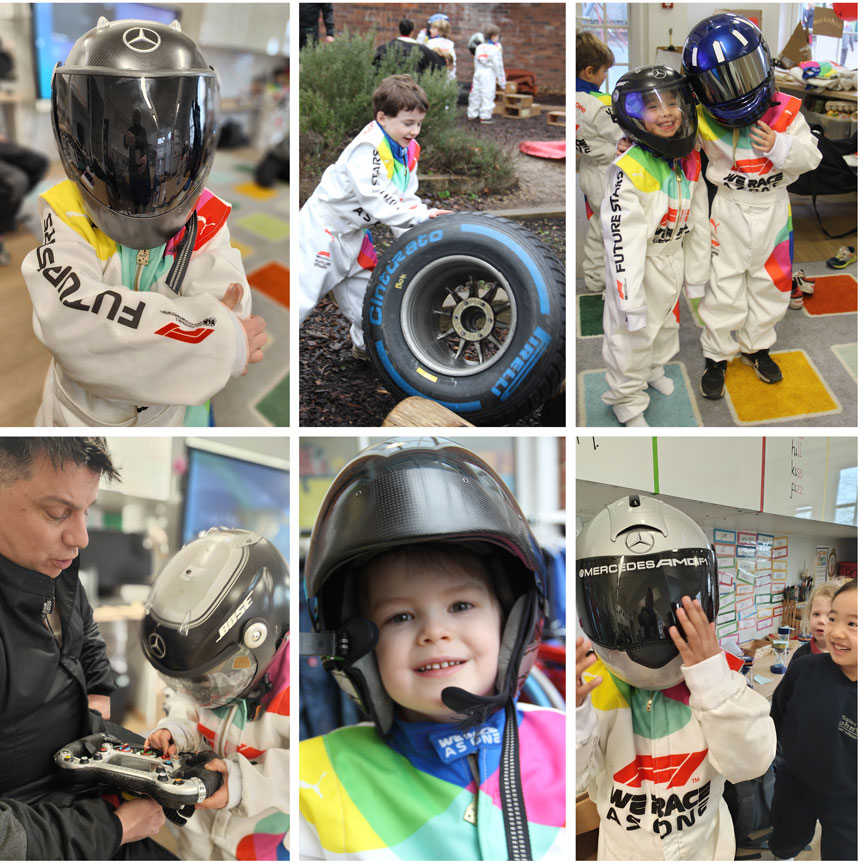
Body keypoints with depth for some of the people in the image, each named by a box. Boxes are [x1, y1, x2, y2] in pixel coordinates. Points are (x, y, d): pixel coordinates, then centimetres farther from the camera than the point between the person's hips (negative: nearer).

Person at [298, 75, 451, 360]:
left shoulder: (408, 149, 0)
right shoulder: (368, 149, -28)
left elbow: (404, 197, 4)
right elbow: (377, 201, -33)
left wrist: (424, 214, -14)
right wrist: (419, 216, -33)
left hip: (352, 230, 9)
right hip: (323, 226, -9)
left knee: (363, 287, 17)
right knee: (303, 293, -9)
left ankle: (367, 344, 36)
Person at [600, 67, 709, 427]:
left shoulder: (690, 163, -4)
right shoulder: (629, 171, -28)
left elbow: (697, 223, 7)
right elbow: (624, 240, -29)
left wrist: (696, 276, 13)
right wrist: (631, 300, -30)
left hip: (673, 260, 7)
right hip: (637, 265, -7)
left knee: (666, 322, 28)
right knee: (632, 336, 4)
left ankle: (654, 369, 55)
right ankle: (628, 401, 25)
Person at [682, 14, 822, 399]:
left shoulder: (785, 112, -13)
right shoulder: (704, 121, -15)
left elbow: (811, 156, -6)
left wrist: (781, 147, -25)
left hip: (774, 210, 2)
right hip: (730, 212, -2)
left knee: (771, 285, 16)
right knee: (724, 288, 4)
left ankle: (756, 347, 37)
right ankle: (717, 356, 23)